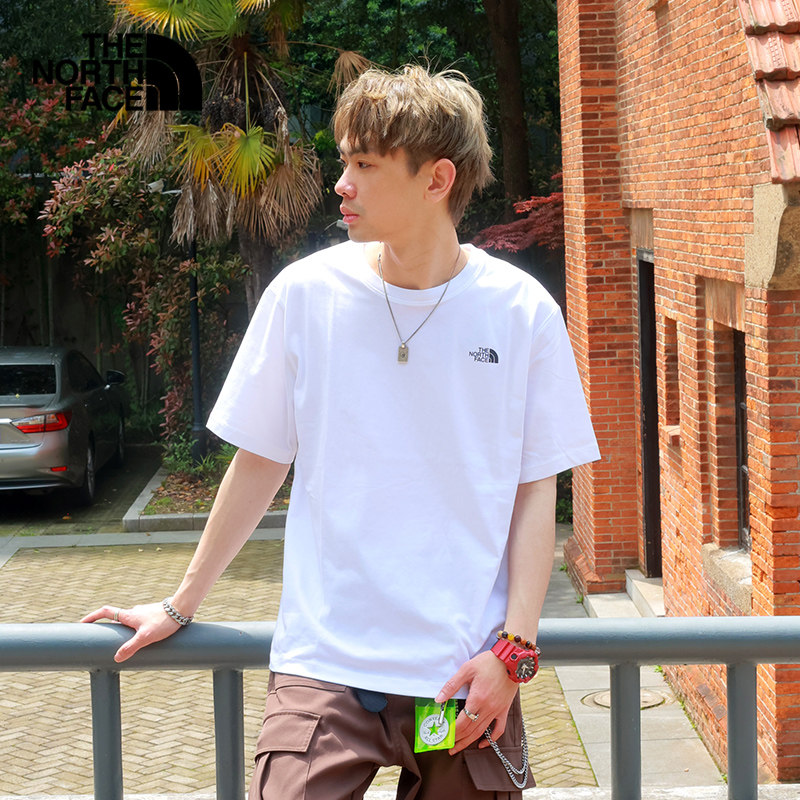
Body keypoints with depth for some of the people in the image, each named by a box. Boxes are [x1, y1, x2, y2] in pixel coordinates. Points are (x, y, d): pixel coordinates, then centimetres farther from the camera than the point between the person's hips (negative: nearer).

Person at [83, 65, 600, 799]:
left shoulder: (522, 312, -2)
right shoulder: (306, 293, -1)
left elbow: (536, 492, 3)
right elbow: (260, 464, 9)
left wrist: (513, 649, -6)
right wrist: (181, 605, 14)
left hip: (467, 673, 0)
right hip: (326, 665, 0)